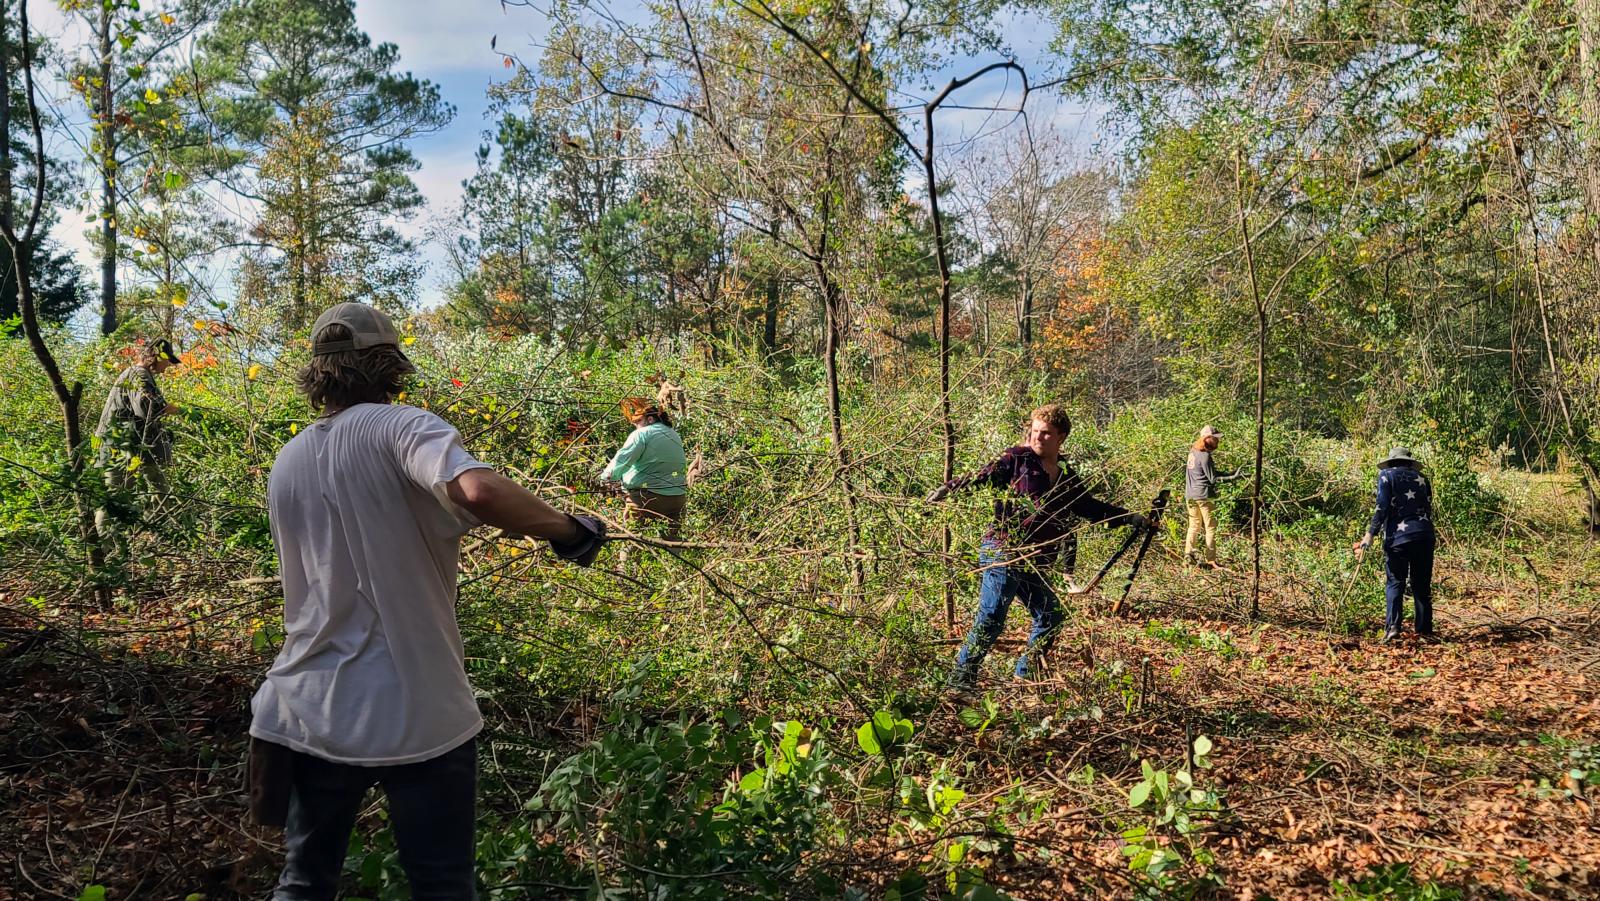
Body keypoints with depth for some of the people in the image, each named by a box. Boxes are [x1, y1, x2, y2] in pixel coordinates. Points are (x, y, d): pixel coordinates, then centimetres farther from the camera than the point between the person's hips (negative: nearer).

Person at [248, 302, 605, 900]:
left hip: (309, 715, 6)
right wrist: (568, 531, -17)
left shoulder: (285, 463, 8)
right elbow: (478, 491, -32)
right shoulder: (398, 427, -11)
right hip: (417, 715, -5)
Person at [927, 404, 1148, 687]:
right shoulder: (1017, 459, -4)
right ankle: (961, 678, 1)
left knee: (1051, 616, 13)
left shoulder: (1067, 478, 16)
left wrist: (1132, 519, 23)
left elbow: (1092, 508, 25)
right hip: (1001, 553, -8)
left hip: (1032, 562, 8)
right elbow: (983, 476, -15)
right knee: (991, 619, -10)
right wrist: (950, 488, -32)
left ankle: (1025, 676, 27)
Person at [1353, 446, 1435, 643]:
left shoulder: (1386, 474, 5)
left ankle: (1393, 626, -13)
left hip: (1397, 536, -3)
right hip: (1424, 536, 3)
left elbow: (1382, 507, -7)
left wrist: (1370, 534, -7)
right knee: (1422, 585, 10)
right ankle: (1424, 629, 10)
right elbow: (1429, 509, 15)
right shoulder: (1421, 478, 17)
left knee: (1395, 583, 1)